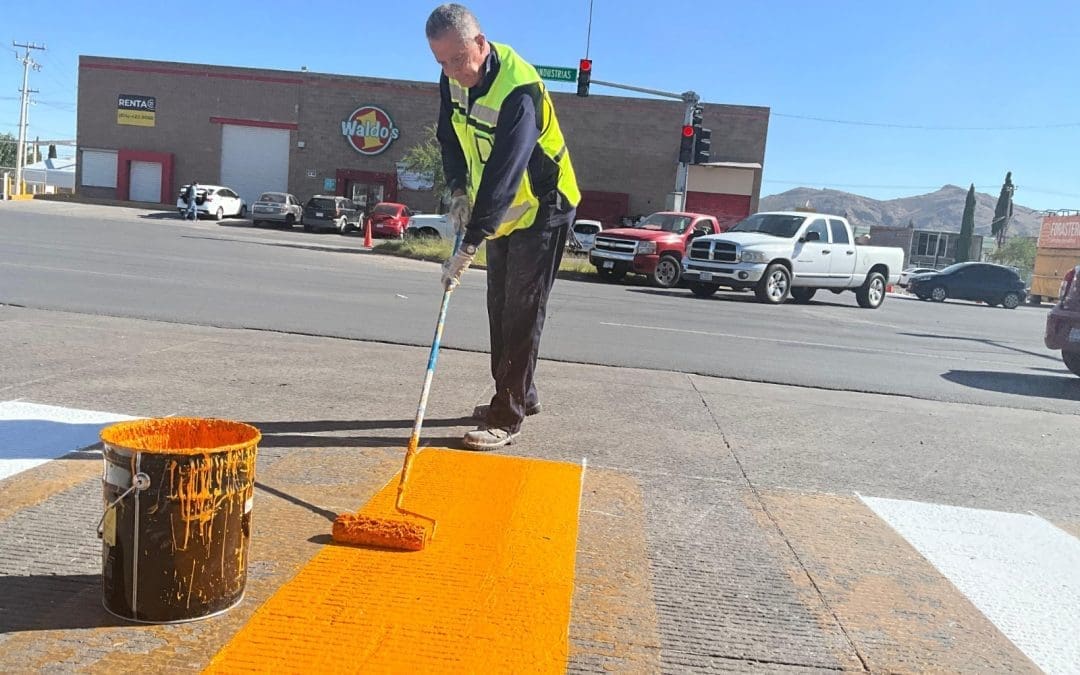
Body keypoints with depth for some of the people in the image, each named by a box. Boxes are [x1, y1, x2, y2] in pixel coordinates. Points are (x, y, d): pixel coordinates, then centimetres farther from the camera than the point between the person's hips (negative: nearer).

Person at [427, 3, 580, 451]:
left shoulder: (518, 91, -32)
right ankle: (519, 395, 27)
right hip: (501, 211, 9)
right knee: (500, 307, 14)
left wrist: (468, 248, -37)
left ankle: (507, 418, -2)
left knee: (522, 312, -8)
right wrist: (458, 189, -7)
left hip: (542, 209, -9)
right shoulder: (455, 78, -6)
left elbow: (503, 177, -36)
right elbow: (449, 135, 10)